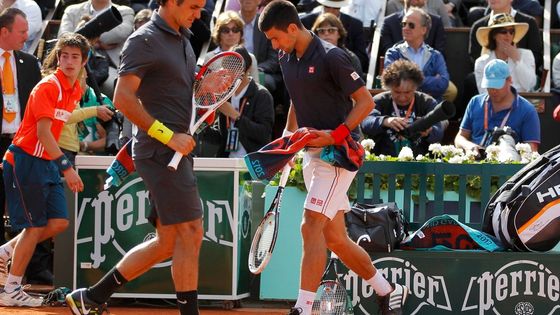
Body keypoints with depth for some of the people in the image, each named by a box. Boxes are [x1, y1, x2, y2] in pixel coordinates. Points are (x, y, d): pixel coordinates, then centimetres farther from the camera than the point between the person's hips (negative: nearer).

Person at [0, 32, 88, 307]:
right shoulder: (47, 87, -16)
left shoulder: (76, 90, 9)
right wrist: (66, 166, -29)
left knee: (59, 222, 0)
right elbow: (43, 131, -23)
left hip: (48, 162, 8)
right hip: (25, 160, -8)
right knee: (35, 226, -7)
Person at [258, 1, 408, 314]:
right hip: (312, 154, 9)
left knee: (311, 226, -18)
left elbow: (366, 101, -12)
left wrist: (336, 135, -21)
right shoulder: (287, 60, 10)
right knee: (335, 238, 10)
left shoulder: (331, 57, -14)